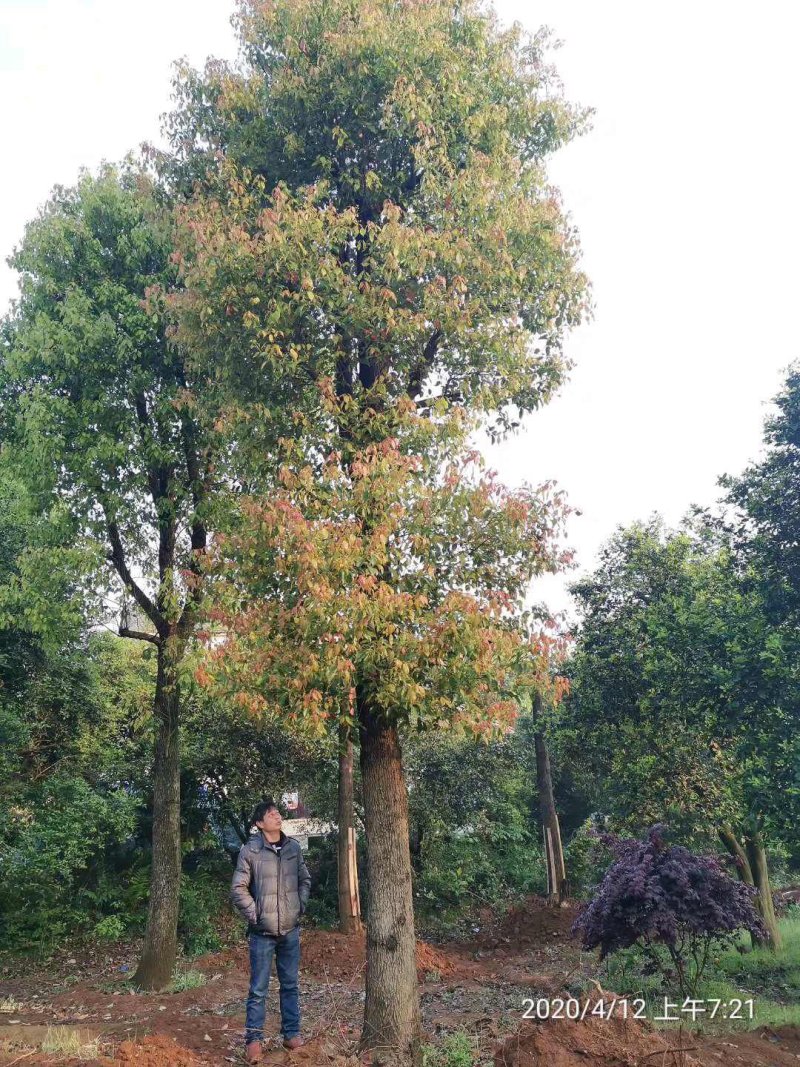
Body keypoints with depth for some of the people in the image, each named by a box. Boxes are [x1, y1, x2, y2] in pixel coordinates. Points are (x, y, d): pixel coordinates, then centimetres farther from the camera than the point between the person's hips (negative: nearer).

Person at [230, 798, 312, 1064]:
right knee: (259, 989, 4)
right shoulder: (250, 851, -11)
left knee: (290, 985, 13)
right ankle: (253, 1039, 16)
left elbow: (305, 879, 14)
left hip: (291, 930, 4)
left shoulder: (294, 847, 2)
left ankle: (292, 1034, 25)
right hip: (262, 932, -4)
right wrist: (255, 915, -10)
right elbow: (238, 890, -8)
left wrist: (301, 906, 5)